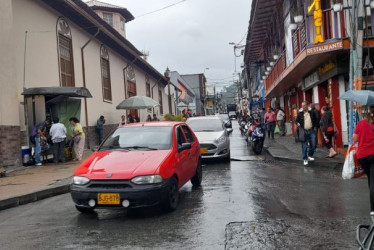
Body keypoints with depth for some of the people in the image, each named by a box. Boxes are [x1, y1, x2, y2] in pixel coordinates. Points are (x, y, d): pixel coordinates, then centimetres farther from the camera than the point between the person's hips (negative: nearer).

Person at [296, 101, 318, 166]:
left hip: (311, 131, 2)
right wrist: (297, 123, -12)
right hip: (303, 131, -2)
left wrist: (314, 126, 1)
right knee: (304, 146, -2)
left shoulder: (311, 113, 6)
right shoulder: (300, 113, 3)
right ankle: (305, 159, 5)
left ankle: (310, 155, 30)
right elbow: (296, 120, 8)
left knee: (313, 145, 6)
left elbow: (315, 121, 14)